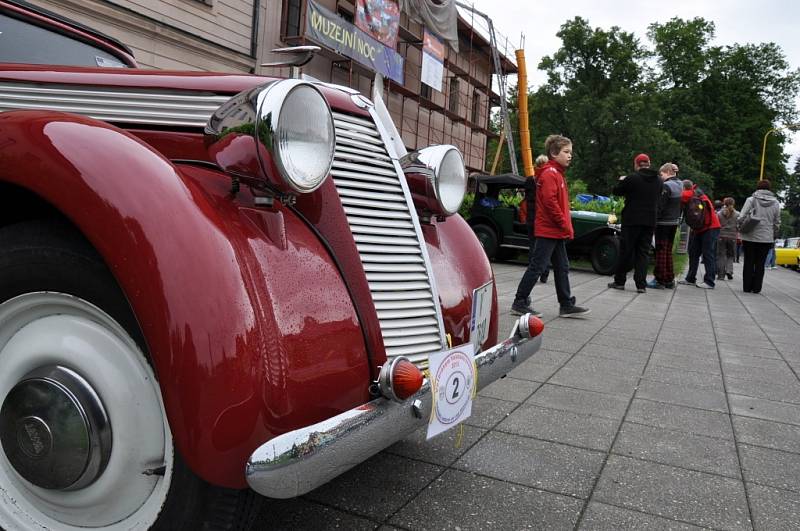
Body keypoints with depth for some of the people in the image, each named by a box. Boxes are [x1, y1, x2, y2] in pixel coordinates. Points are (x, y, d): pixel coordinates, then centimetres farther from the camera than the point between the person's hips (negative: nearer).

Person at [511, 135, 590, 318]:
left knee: (562, 268, 12)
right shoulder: (550, 173, -13)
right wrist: (565, 225, -17)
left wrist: (567, 227, 14)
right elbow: (550, 201, -22)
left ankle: (567, 305, 18)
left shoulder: (557, 173, 17)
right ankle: (520, 303, 1)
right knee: (537, 267, -6)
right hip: (549, 231, -10)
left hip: (557, 232, 10)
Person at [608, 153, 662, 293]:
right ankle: (641, 284, 2)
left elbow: (616, 191, -1)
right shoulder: (658, 181, 6)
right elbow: (658, 198, 18)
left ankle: (619, 281, 12)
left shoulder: (632, 178, -11)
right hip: (650, 221, 4)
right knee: (643, 252, 7)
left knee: (626, 251, 5)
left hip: (632, 220, -4)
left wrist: (622, 181, 19)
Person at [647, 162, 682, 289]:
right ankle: (669, 280, 18)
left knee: (660, 251, -3)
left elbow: (659, 206, -18)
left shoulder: (666, 186, -16)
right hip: (674, 222, 8)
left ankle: (659, 280, 0)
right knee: (668, 251, 14)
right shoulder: (680, 185, 10)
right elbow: (679, 206, 13)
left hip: (663, 223, -8)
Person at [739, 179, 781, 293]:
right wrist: (773, 236, 15)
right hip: (766, 238, 2)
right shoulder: (776, 203, 4)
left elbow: (742, 217, -10)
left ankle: (747, 287, 8)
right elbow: (777, 223, 7)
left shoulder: (751, 200, -5)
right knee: (760, 264, 7)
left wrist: (741, 229, 6)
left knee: (749, 263, 7)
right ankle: (756, 288, 8)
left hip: (750, 237, -2)